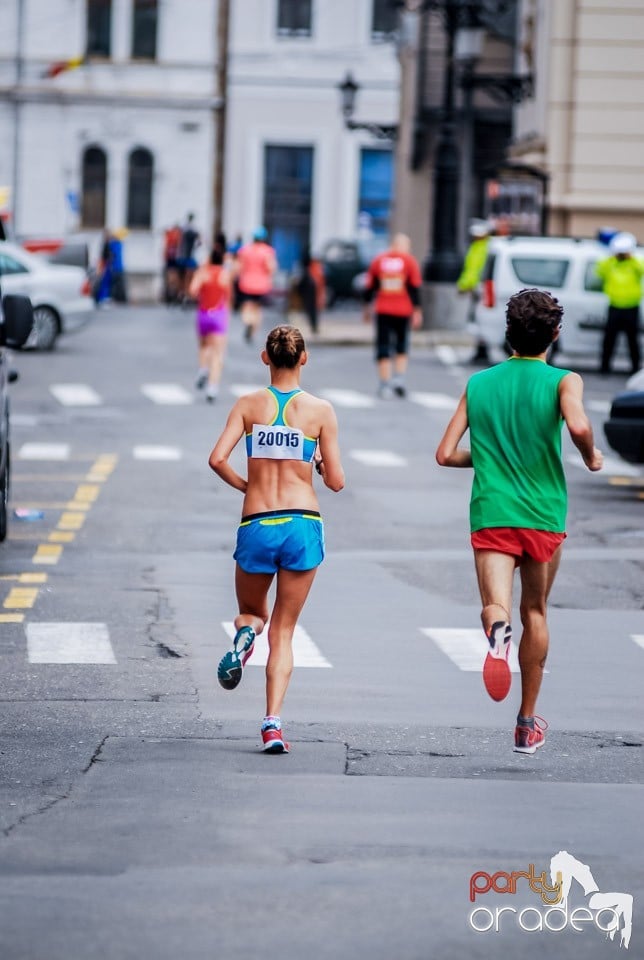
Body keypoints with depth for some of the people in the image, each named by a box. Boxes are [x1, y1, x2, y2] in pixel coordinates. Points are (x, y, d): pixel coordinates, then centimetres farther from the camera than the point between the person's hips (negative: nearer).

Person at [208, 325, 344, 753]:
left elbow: (217, 458, -10)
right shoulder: (321, 410, 0)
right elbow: (336, 481, 0)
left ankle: (244, 636, -12)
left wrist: (242, 484, 8)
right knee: (283, 630, 7)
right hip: (303, 525, 0)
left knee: (252, 611, 25)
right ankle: (273, 722, -7)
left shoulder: (249, 405, 2)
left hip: (256, 527, 1)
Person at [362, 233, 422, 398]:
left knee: (383, 349, 2)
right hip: (403, 310, 0)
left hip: (382, 310, 0)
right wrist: (417, 311, 0)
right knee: (402, 347, 15)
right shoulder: (410, 261, 0)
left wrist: (367, 307, 17)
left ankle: (385, 384, -2)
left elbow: (369, 286, 7)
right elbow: (415, 288, -3)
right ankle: (399, 377, 1)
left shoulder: (378, 260, 4)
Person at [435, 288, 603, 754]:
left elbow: (445, 454, 8)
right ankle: (527, 723, 24)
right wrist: (591, 457, -2)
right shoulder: (563, 380, -2)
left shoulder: (478, 383, 9)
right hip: (544, 514, 0)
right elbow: (578, 426, -23)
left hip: (490, 513, 1)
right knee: (535, 612, 17)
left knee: (495, 605, -11)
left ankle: (498, 630, -51)